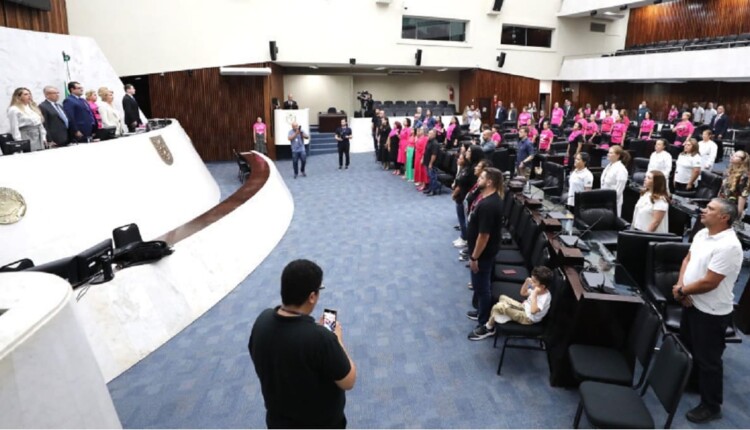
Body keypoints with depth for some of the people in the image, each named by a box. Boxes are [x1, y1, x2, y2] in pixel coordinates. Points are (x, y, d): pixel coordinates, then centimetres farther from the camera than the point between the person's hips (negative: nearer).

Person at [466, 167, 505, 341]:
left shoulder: (488, 205, -31)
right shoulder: (488, 196, 2)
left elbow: (484, 235, -28)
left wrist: (474, 257, -20)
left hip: (483, 253, -10)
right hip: (481, 250, 10)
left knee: (481, 287, 4)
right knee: (480, 285, 25)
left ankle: (486, 325, 18)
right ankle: (482, 311, 44)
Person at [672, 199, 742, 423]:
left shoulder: (728, 246, -27)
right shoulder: (702, 234, 1)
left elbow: (709, 282, -27)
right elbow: (688, 259, 9)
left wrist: (681, 291, -13)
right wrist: (680, 285, -7)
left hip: (712, 312, -9)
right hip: (692, 303, 9)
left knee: (707, 359, 5)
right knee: (687, 347, 26)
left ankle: (711, 405, 22)